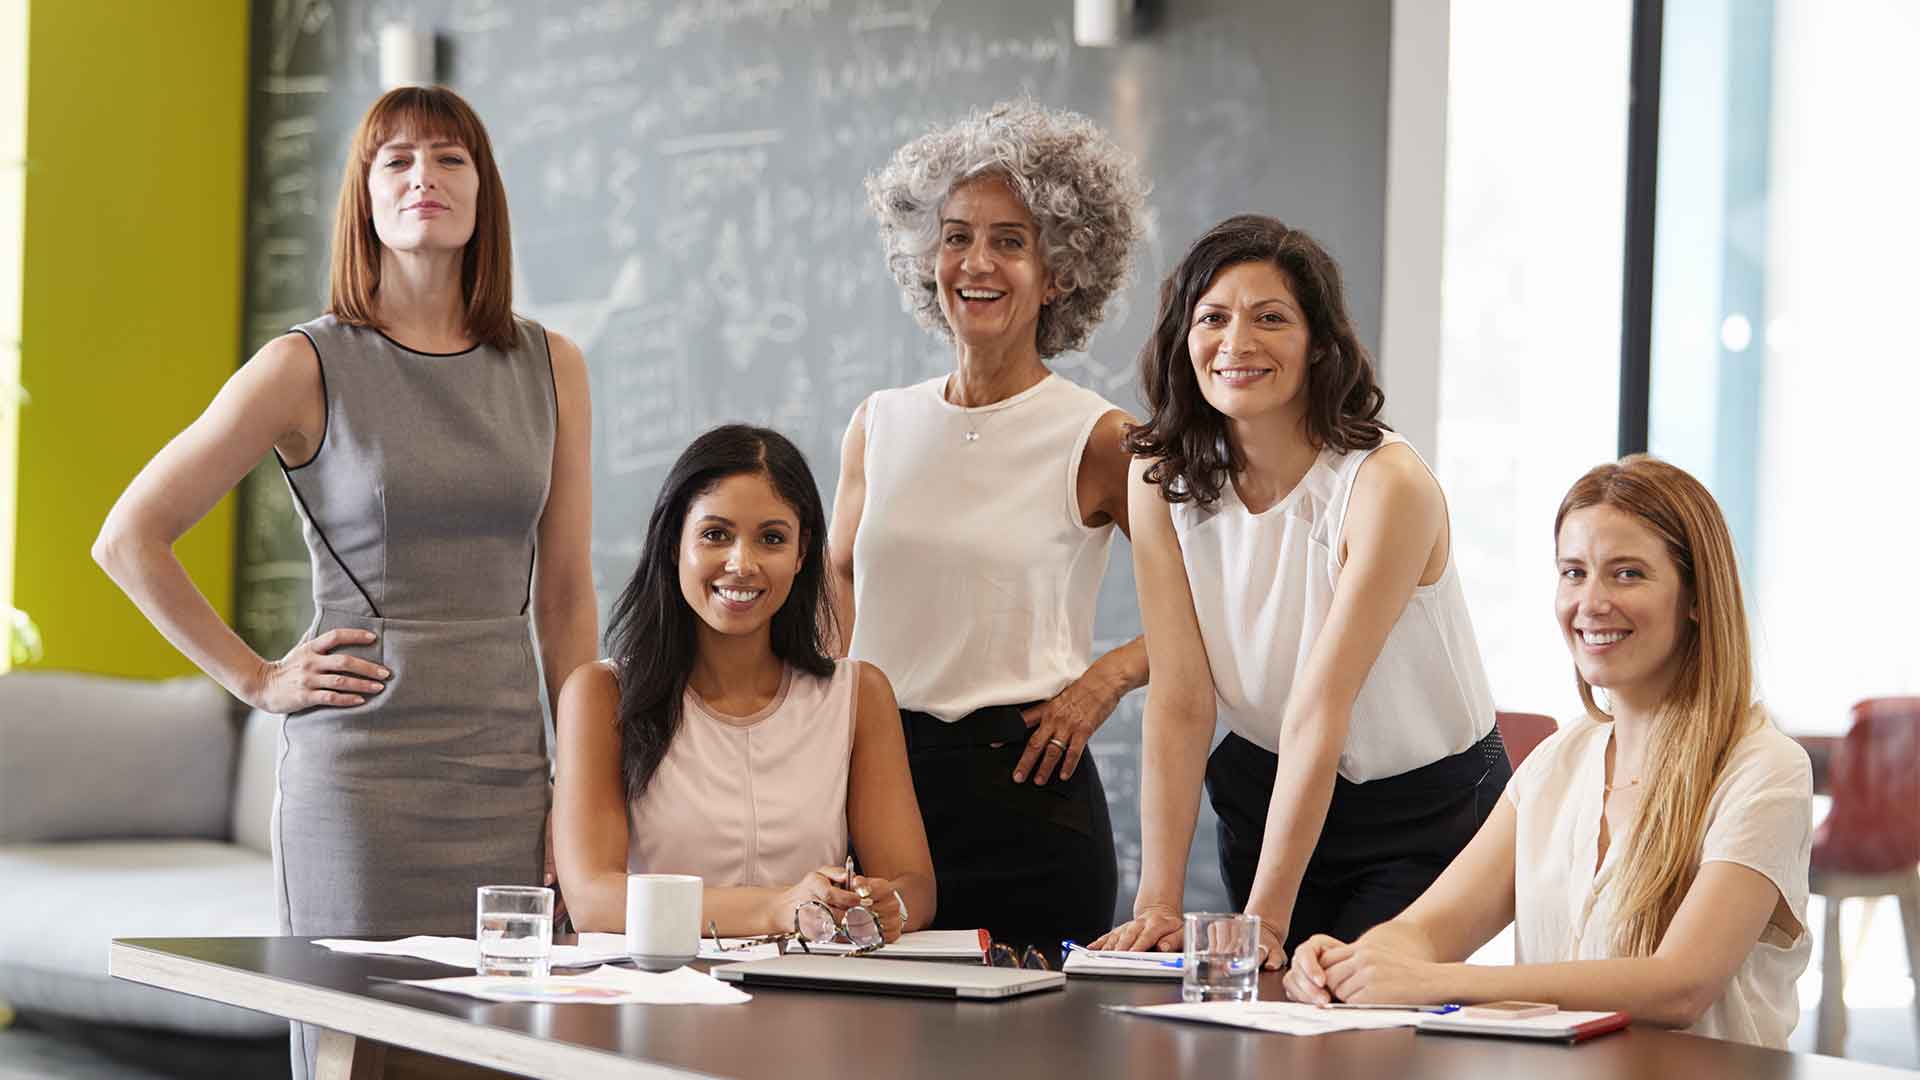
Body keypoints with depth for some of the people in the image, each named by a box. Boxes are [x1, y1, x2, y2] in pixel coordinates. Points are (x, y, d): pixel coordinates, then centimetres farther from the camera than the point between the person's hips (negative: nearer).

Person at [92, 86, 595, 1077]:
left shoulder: (550, 368, 9)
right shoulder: (309, 367, -2)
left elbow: (565, 597, 12)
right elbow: (129, 537, 0)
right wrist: (256, 681, -2)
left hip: (510, 774, 3)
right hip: (359, 773, -3)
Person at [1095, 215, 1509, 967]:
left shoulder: (1389, 485, -23)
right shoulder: (1161, 479, -8)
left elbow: (1319, 709, -27)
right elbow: (1179, 701, -13)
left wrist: (1266, 917, -29)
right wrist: (1157, 904, -21)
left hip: (1429, 813, -4)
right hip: (1264, 795, 4)